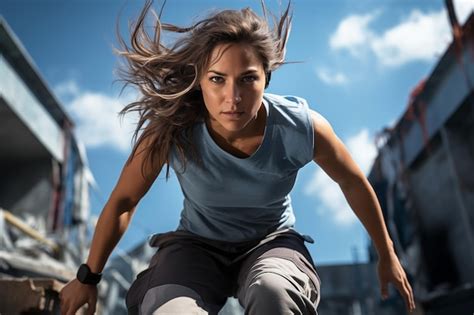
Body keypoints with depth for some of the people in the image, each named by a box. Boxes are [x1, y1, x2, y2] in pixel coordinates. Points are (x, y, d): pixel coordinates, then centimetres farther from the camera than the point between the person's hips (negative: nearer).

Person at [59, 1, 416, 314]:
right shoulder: (170, 131, -26)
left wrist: (387, 255, 10)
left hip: (272, 241, 1)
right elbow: (122, 202, -9)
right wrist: (88, 278, 4)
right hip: (197, 244, 0)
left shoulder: (303, 128, -24)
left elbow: (355, 184, -4)